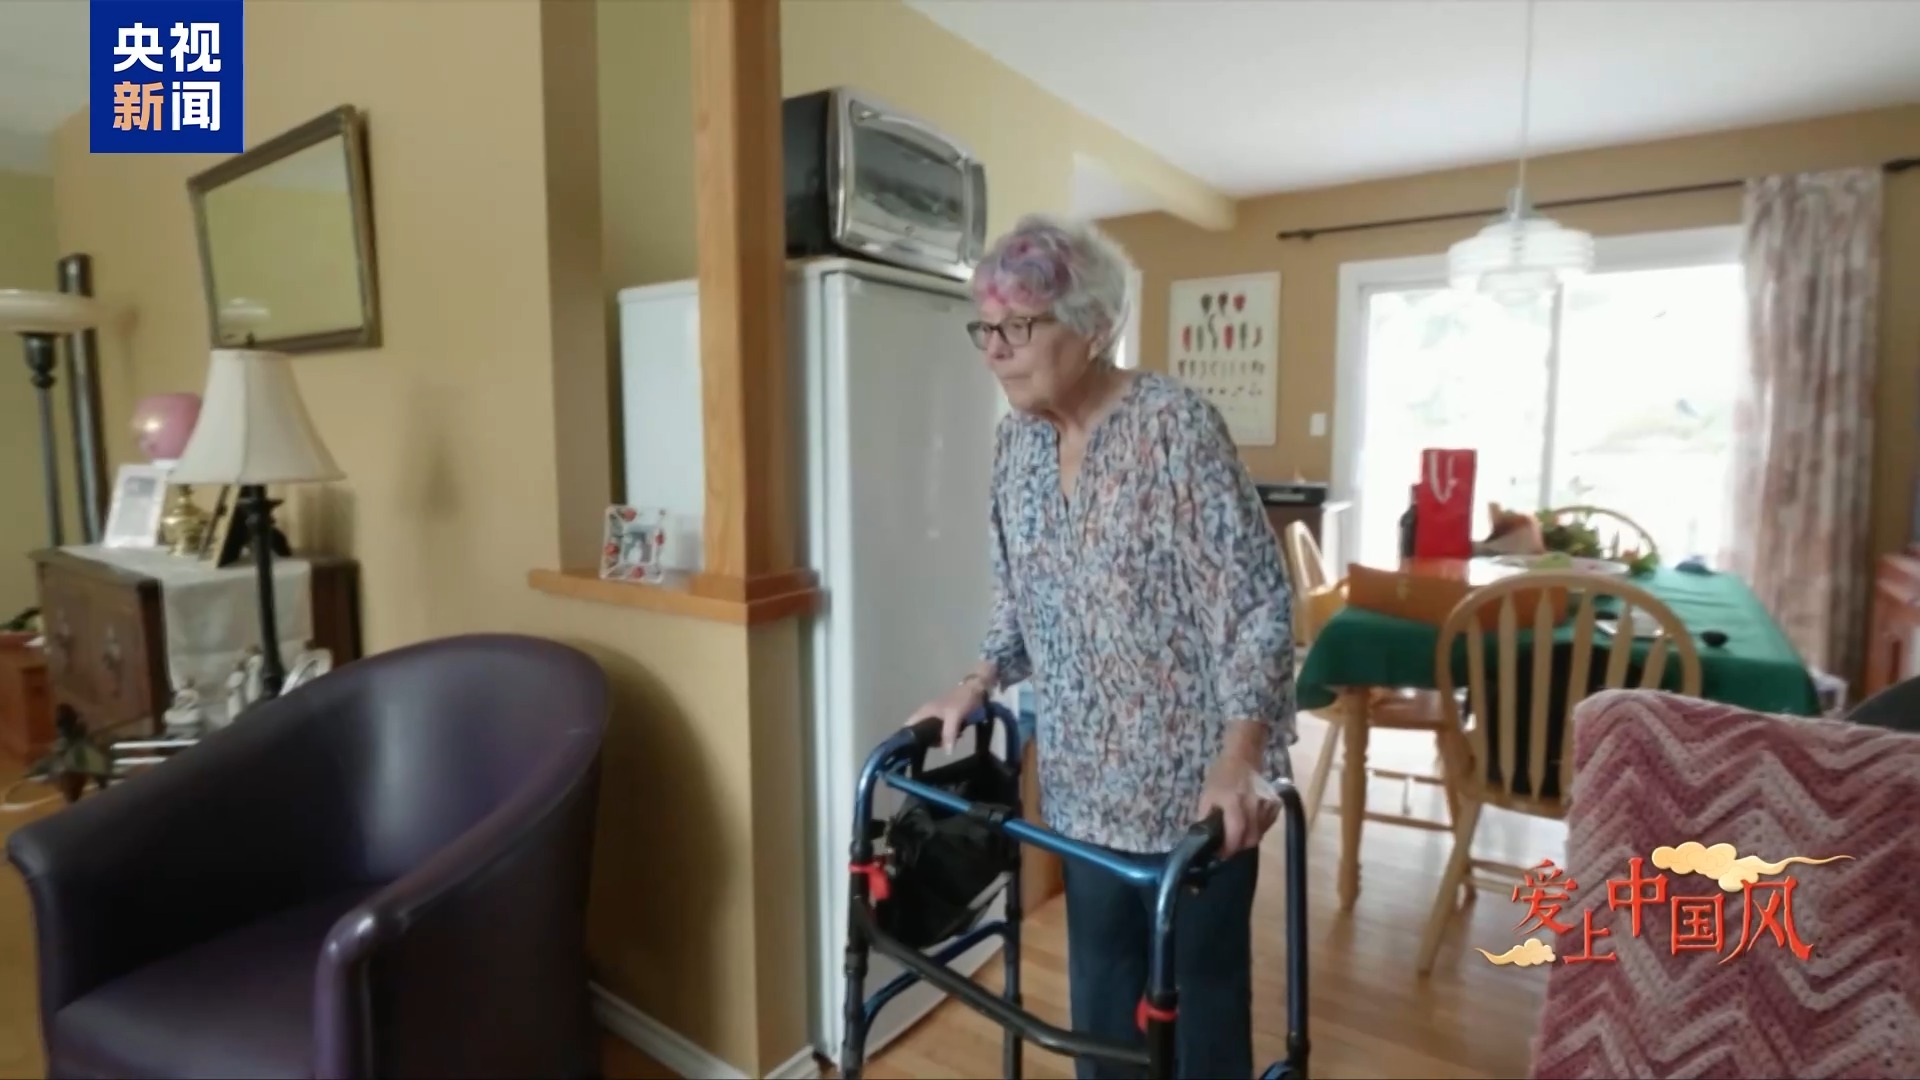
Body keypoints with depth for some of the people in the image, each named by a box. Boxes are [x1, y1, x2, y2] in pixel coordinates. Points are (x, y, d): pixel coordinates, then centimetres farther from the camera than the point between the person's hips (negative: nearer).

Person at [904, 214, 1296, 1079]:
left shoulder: (1177, 425, -18)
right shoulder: (1016, 441, 1)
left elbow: (1258, 601, -18)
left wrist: (1240, 755, -27)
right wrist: (979, 685, 0)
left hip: (1195, 776, -5)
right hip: (1085, 776, 6)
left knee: (1198, 987, 14)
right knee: (1100, 987, 21)